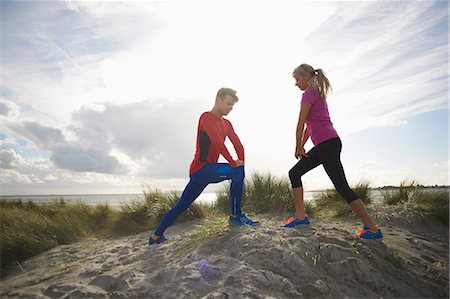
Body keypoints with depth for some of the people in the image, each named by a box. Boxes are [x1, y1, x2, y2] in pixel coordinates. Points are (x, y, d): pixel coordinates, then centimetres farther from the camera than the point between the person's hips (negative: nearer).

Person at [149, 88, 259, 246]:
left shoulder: (227, 124, 15)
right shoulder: (206, 117, -11)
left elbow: (238, 144, 9)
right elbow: (217, 141, -24)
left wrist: (241, 163, -6)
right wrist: (233, 163, -21)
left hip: (208, 171, 9)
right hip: (200, 168, -9)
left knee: (181, 205, 15)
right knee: (237, 172, -21)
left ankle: (156, 236, 28)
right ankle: (236, 216, -11)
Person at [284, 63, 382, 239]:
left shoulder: (309, 94, -7)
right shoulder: (318, 94, 23)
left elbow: (301, 124, -9)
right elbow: (310, 125, 22)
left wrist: (298, 148, 1)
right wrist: (301, 146, 19)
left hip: (327, 144, -10)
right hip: (323, 145, 10)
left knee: (342, 187, -7)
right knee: (294, 173, 10)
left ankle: (372, 229, 2)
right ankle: (300, 216, 11)